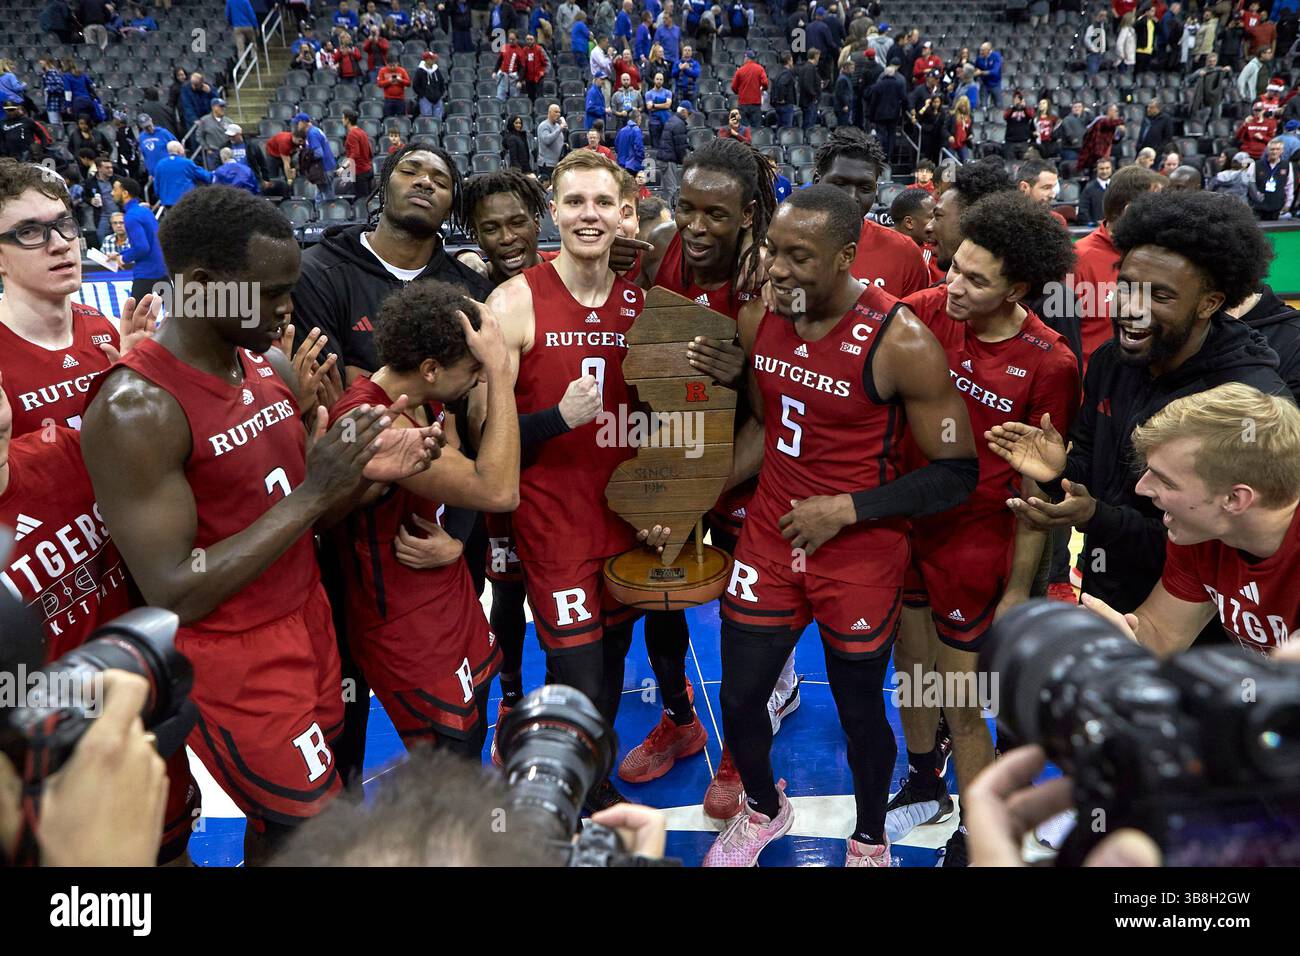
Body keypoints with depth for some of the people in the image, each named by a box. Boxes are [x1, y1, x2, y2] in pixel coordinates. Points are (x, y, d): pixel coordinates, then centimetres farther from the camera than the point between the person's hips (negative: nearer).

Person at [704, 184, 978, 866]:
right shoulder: (757, 320, -4)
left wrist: (847, 509, -21)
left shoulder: (901, 344, -20)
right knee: (738, 700, 12)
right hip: (768, 540, 5)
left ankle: (869, 841, 45)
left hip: (861, 556, -4)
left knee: (860, 710, 14)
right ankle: (764, 809, 45)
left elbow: (957, 473, -15)